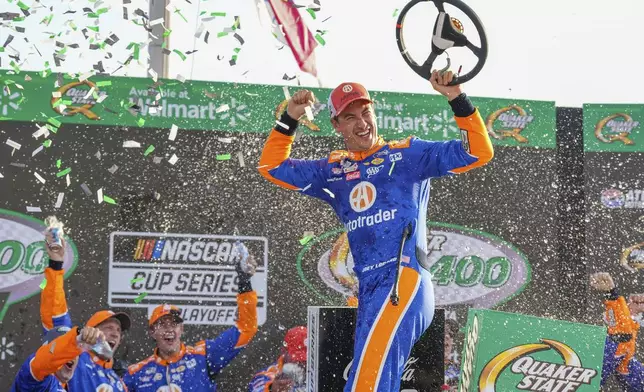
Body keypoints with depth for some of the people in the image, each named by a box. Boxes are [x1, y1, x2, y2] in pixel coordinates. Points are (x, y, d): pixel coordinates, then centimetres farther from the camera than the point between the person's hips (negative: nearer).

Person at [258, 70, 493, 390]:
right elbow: (271, 167, 27)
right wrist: (289, 120, 15)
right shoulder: (333, 171, 22)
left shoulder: (407, 154, 9)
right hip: (369, 293, 7)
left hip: (404, 282, -6)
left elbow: (478, 152, 4)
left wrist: (457, 99, -6)